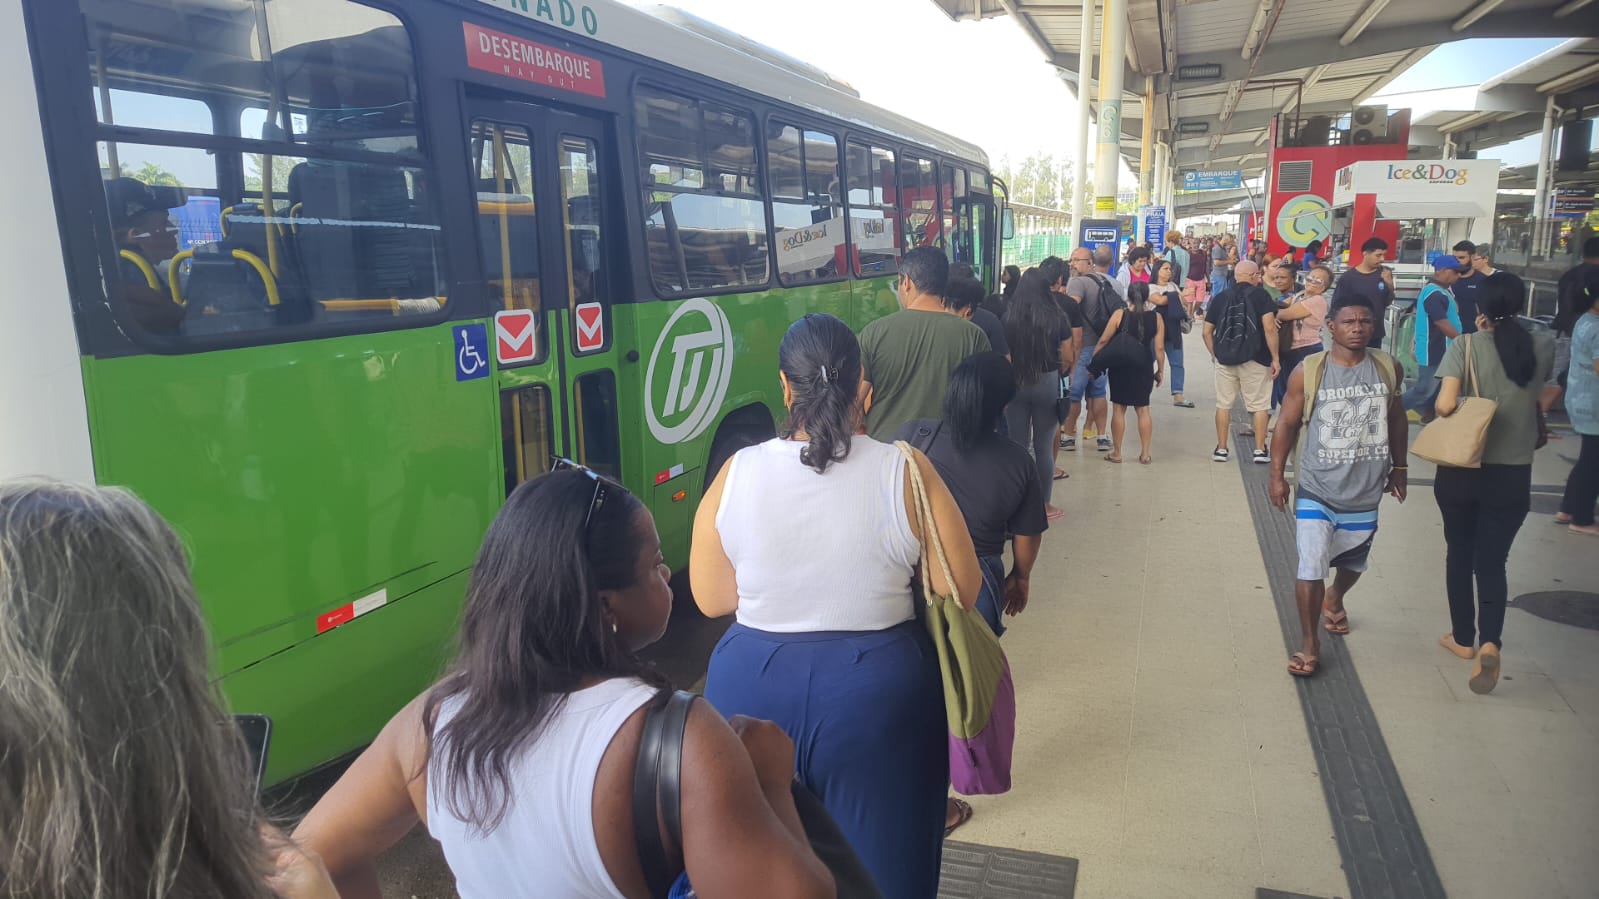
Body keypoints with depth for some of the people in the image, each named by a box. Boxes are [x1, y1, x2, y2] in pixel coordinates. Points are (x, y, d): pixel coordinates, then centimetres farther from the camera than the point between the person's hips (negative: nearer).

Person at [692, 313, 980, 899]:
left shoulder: (736, 475, -9)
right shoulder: (906, 473, -13)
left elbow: (710, 600, -1)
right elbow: (962, 592, -6)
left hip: (753, 687, 2)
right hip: (880, 691, -1)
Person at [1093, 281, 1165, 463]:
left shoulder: (1119, 314, -9)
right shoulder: (1156, 317, -4)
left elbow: (1103, 340, -6)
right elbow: (1159, 348, -3)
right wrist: (1160, 370, 8)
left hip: (1120, 367, -2)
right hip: (1144, 368, 2)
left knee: (1119, 409, 7)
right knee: (1143, 409, 12)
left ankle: (1116, 453, 12)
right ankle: (1145, 453, 14)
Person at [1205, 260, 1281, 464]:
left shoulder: (1220, 297, 7)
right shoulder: (1260, 295, -4)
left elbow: (1207, 332, 7)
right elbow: (1269, 328, -13)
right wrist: (1275, 358, -8)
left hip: (1225, 359, 3)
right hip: (1255, 359, -3)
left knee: (1224, 404, 10)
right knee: (1260, 405, 6)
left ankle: (1221, 449, 13)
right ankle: (1260, 450, 8)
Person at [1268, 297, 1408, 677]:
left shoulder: (1388, 368, -3)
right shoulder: (1308, 371, -13)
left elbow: (1397, 420, 11)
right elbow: (1287, 424, -4)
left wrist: (1399, 468, 16)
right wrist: (1277, 475, -4)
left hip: (1365, 494, 4)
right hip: (1317, 491, -4)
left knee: (1353, 563, 23)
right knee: (1310, 570, -10)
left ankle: (1334, 598, 55)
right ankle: (1309, 644, 7)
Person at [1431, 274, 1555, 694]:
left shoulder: (1465, 347, -11)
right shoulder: (1542, 347, -1)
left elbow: (1444, 405, -21)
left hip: (1461, 470, -1)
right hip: (1513, 475, 1)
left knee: (1460, 555, 16)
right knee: (1492, 562, 7)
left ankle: (1463, 638, 28)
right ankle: (1490, 642, -13)